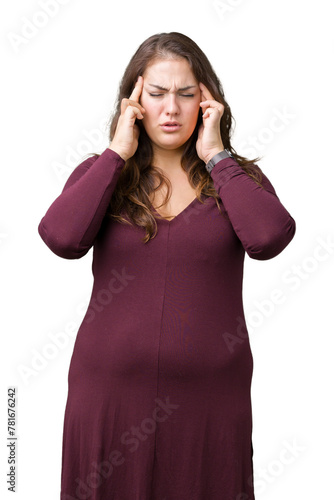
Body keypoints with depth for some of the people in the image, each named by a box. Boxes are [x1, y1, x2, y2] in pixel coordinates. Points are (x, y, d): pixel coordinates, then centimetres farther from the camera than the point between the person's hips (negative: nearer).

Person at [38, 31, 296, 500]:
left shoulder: (236, 177, 3)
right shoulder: (100, 174, 4)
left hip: (208, 394, 0)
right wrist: (117, 152, -9)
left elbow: (269, 238, -18)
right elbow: (63, 237, -16)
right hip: (111, 390, 1)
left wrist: (216, 155, -10)